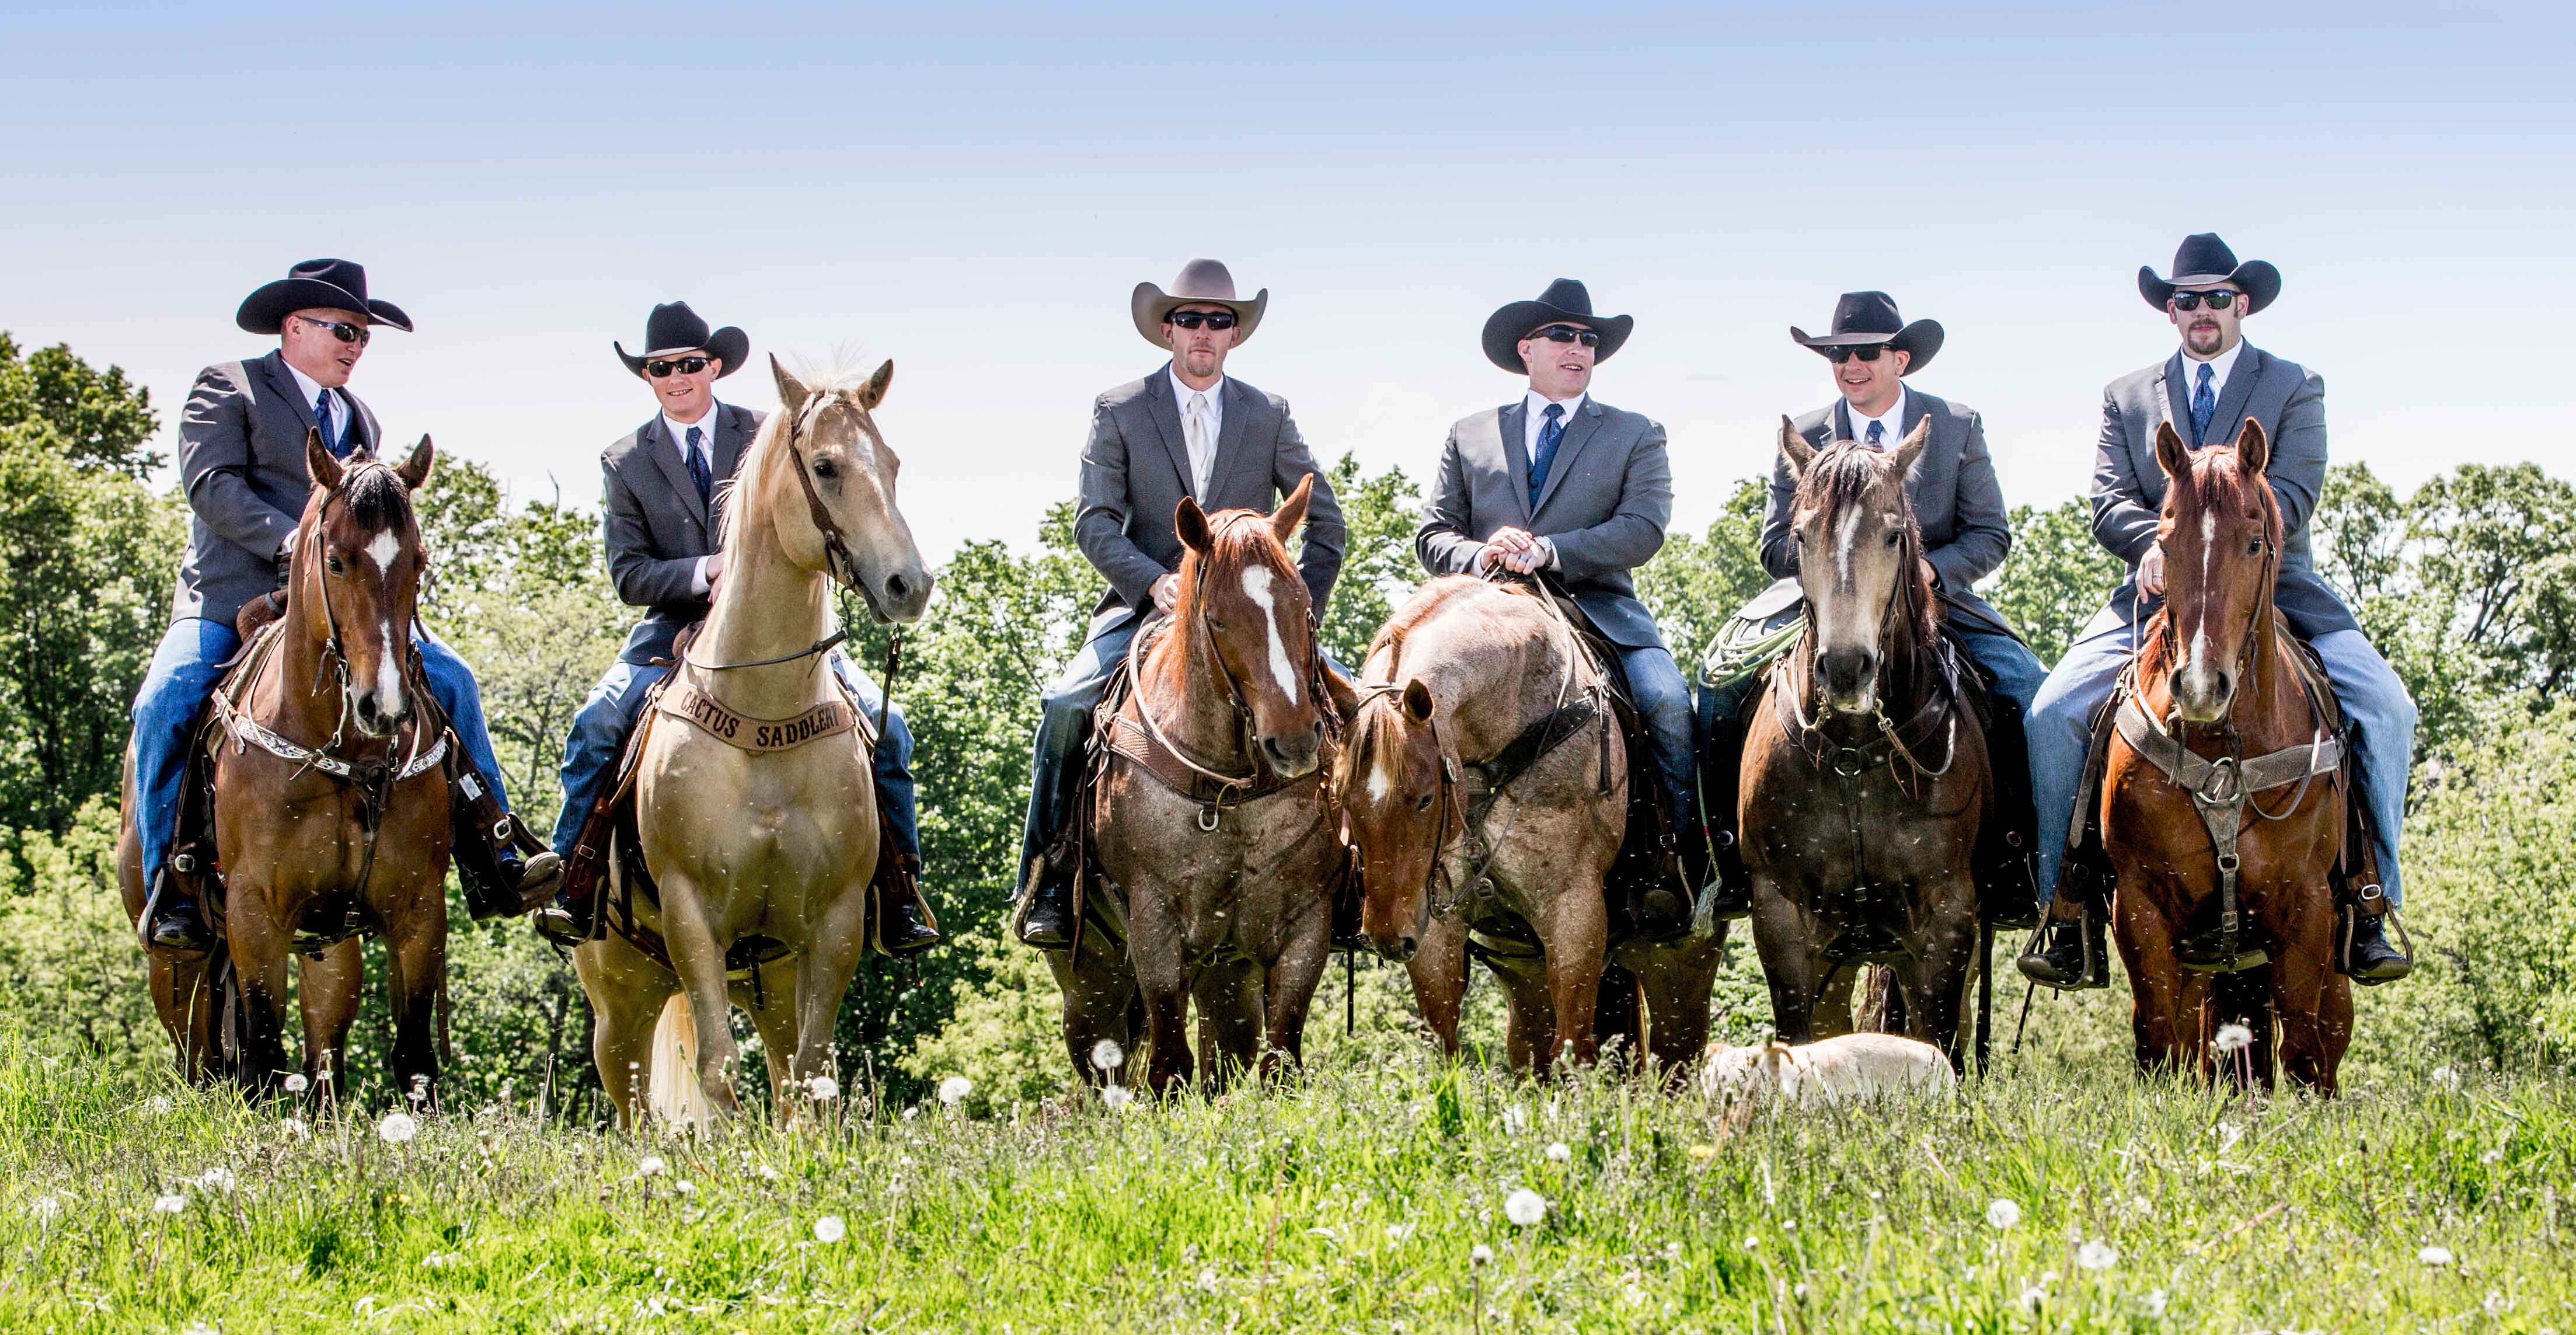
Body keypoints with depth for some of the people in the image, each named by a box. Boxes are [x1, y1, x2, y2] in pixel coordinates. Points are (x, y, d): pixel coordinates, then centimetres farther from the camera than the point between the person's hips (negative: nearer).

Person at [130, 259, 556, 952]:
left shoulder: (361, 419, 25)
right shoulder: (226, 389, 5)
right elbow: (212, 485, -10)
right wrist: (291, 542, -23)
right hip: (232, 600, -5)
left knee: (447, 676, -8)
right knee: (167, 701, -28)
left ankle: (494, 855, -4)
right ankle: (170, 883, -23)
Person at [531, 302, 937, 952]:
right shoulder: (624, 463, 5)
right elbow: (629, 576, -2)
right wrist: (706, 572, -19)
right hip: (677, 629, 0)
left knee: (883, 724, -18)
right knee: (596, 724, -25)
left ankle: (897, 887, -6)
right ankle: (572, 883, -14)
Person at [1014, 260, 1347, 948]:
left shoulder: (1270, 417, 10)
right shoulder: (1118, 412, 4)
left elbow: (1324, 521, 12)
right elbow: (1094, 523, -5)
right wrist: (1155, 582, -21)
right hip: (1143, 606, -2)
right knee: (1068, 706, -28)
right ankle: (1048, 886, -18)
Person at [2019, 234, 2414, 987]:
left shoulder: (2295, 388, 9)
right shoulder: (2127, 398, 16)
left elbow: (2292, 497, -6)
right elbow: (2110, 507, 4)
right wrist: (2161, 544, -20)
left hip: (2274, 587, -1)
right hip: (2158, 596, 1)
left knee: (2386, 710, -24)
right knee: (2054, 712, -20)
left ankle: (2368, 903, -17)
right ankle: (2066, 911, -13)